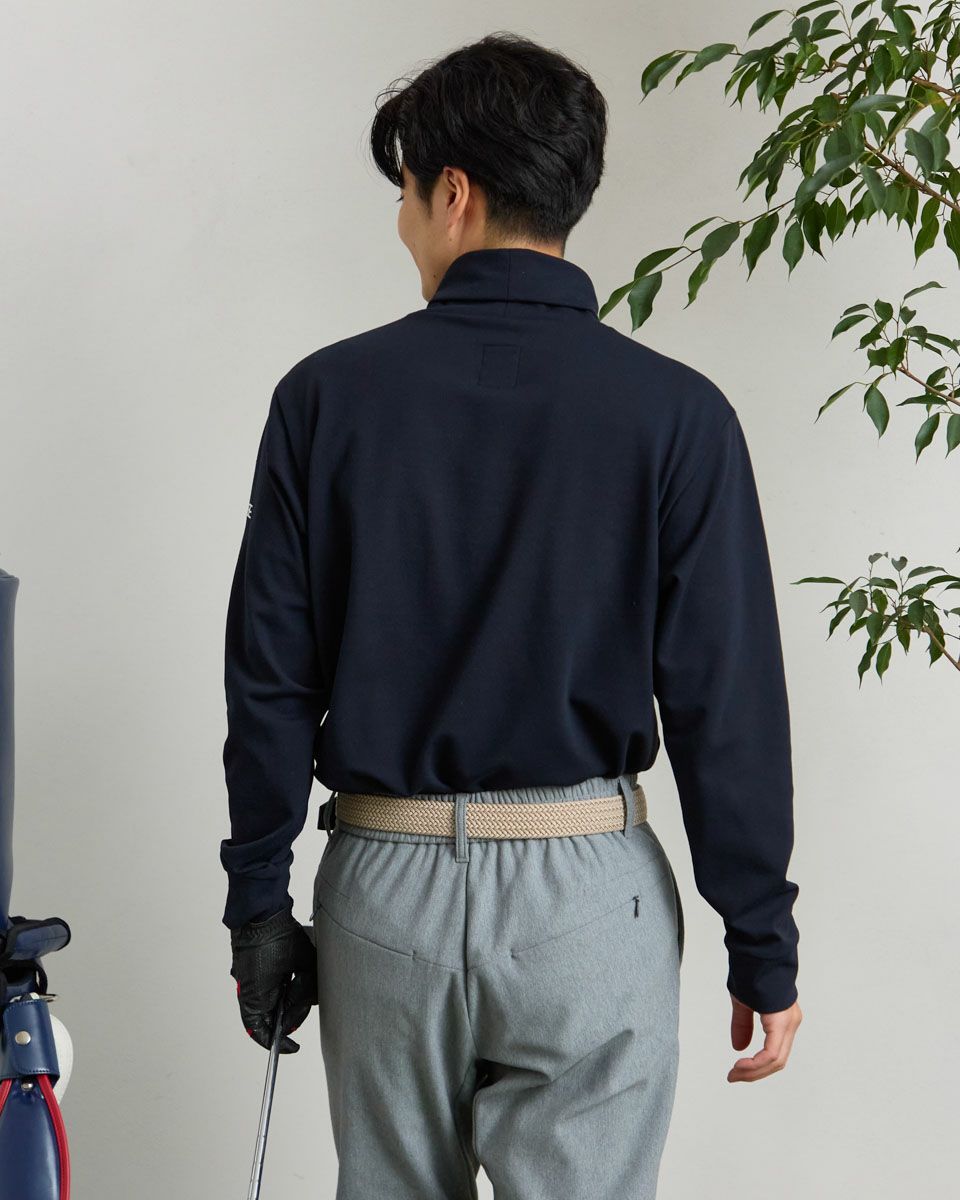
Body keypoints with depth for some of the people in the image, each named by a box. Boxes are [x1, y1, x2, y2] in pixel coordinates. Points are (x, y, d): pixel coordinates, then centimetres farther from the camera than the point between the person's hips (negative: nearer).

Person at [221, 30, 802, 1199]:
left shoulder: (328, 396, -4)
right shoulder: (674, 414, -7)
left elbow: (269, 681, -2)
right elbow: (725, 703, -8)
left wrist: (258, 903, 8)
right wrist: (763, 949, 0)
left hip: (384, 885, 2)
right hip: (587, 891, -2)